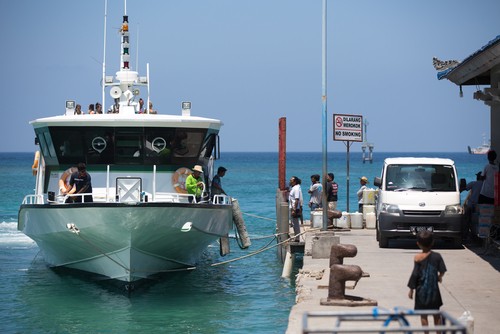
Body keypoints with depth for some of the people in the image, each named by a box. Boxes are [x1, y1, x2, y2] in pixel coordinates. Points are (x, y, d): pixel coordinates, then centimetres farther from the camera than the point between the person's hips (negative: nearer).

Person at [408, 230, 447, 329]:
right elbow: (442, 270, -3)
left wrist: (411, 289, -3)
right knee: (436, 314, 14)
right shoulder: (437, 256, -7)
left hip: (421, 289, -2)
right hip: (434, 289, 2)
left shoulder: (418, 258, -13)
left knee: (423, 315, 6)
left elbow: (415, 275, -11)